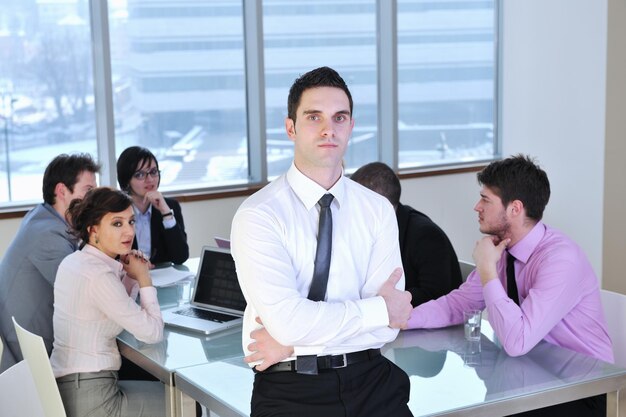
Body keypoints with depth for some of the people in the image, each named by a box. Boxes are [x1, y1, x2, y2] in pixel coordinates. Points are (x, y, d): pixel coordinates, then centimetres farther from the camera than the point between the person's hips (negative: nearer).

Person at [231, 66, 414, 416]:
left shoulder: (377, 210, 4)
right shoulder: (258, 216, -6)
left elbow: (389, 326, -2)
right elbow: (286, 319, -17)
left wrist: (293, 341, -11)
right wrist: (379, 309, -8)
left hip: (370, 379, 2)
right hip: (291, 387, -1)